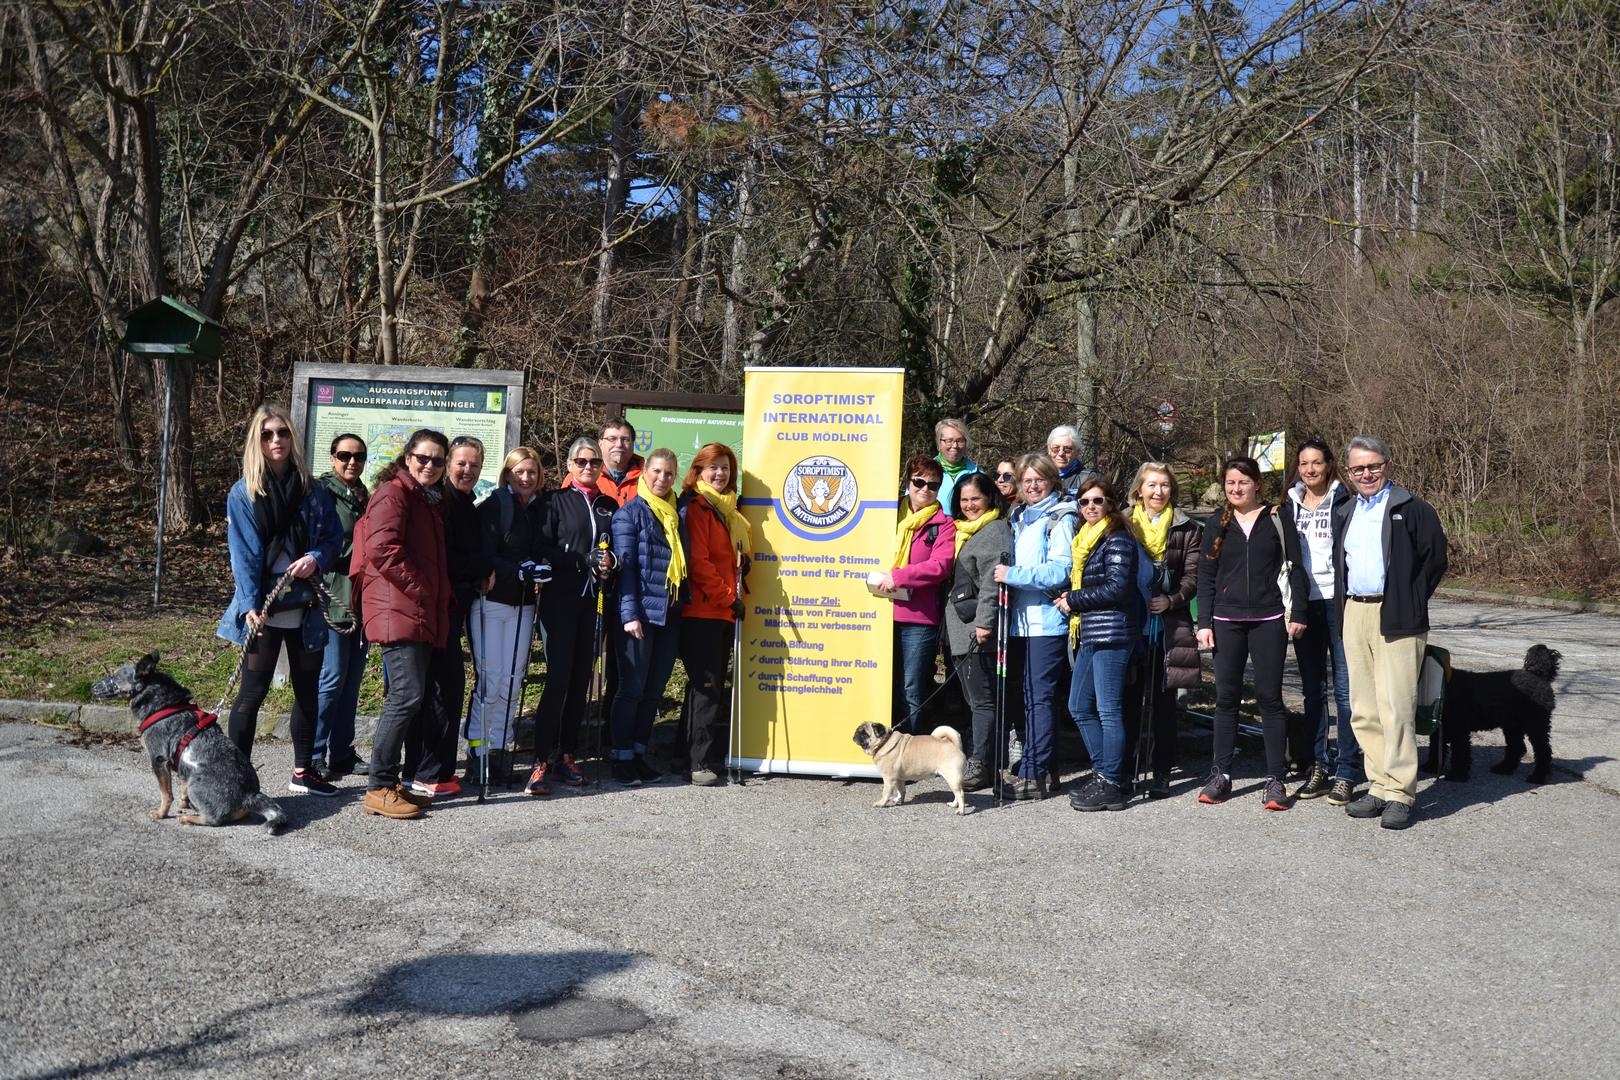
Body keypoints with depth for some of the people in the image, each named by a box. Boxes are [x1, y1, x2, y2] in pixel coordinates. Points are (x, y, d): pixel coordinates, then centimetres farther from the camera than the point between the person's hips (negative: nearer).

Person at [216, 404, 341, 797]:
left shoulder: (313, 491, 8)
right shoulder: (243, 493, -2)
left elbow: (333, 537, 10)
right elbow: (243, 553, -7)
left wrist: (316, 559, -12)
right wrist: (250, 604, -17)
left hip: (307, 608, 4)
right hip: (264, 611, -4)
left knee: (308, 690, 13)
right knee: (252, 692, -1)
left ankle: (304, 769, 26)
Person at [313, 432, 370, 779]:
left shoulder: (365, 497, 17)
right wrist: (320, 591, -19)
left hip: (361, 601, 7)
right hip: (332, 598, -7)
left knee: (352, 679, 10)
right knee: (332, 678, -8)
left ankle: (342, 754, 18)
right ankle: (314, 757, 0)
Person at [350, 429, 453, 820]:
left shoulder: (429, 499, 23)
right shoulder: (393, 492, -7)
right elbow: (382, 548, -18)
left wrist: (440, 595, 14)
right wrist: (418, 588, -14)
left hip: (422, 614, 10)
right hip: (398, 610, -10)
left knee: (415, 698, 10)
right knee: (407, 695, -13)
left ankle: (391, 781, 16)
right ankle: (379, 789, -7)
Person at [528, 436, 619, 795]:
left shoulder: (609, 506, 16)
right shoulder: (556, 501, 4)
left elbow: (617, 548, 18)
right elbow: (544, 548, -5)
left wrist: (610, 563, -5)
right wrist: (586, 561, -14)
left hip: (595, 600, 4)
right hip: (561, 599, -4)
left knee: (581, 681, 5)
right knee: (558, 679, -11)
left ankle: (566, 756, 12)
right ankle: (541, 762, -10)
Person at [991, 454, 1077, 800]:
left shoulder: (1060, 518, -5)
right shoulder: (1019, 518, 19)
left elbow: (1060, 571, -15)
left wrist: (1013, 575, -15)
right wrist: (1006, 577, 12)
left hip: (1047, 620, -8)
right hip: (1021, 620, 8)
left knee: (1039, 698, -8)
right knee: (1021, 696, 9)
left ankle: (1033, 776, -7)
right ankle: (1033, 765, 18)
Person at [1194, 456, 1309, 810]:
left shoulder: (1278, 517, 4)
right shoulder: (1218, 525, 10)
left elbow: (1294, 567, 2)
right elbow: (1206, 577, 10)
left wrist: (1296, 613, -5)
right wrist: (1204, 623, 2)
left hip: (1269, 620, -2)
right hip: (1227, 621, 2)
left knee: (1270, 697, -1)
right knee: (1226, 697, 4)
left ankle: (1275, 779, 5)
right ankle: (1221, 775, 11)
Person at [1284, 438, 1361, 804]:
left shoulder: (1343, 502, -1)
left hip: (1338, 602, -4)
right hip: (1304, 605, 5)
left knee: (1345, 687, -5)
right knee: (1312, 689, 9)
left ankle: (1346, 773, -1)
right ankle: (1318, 768, 15)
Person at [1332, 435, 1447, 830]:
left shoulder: (1412, 509, -2)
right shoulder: (1344, 513, 17)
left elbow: (1435, 559, -3)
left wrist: (1410, 603, -2)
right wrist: (1344, 603, 15)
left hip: (1395, 618, -6)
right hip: (1354, 615, 6)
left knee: (1395, 706, -9)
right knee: (1363, 710, 7)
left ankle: (1400, 794, -3)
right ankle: (1379, 786, 15)